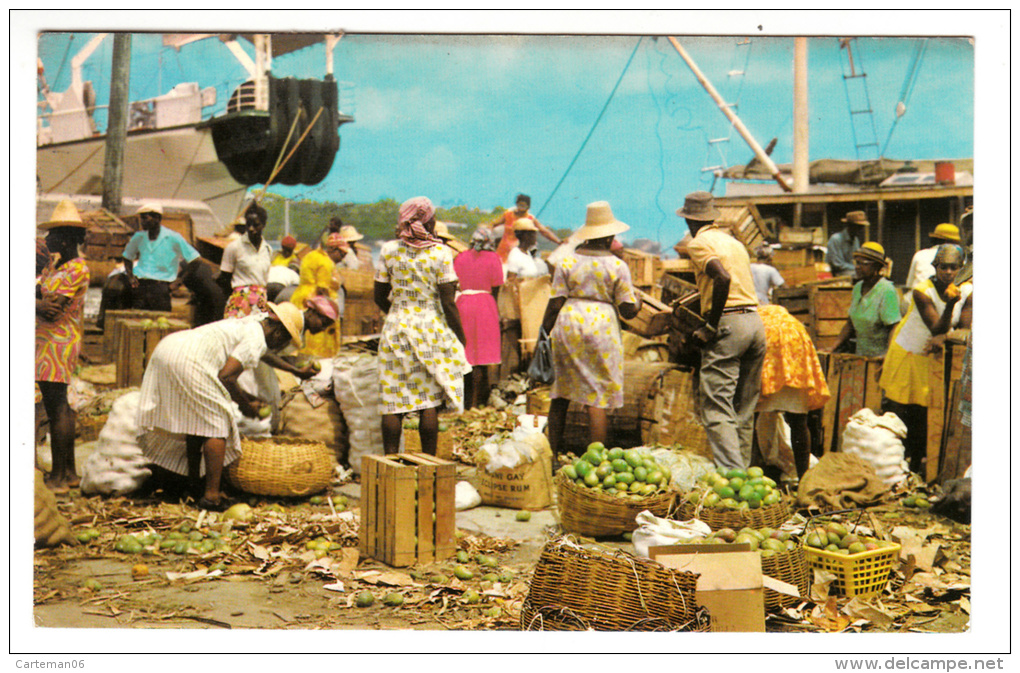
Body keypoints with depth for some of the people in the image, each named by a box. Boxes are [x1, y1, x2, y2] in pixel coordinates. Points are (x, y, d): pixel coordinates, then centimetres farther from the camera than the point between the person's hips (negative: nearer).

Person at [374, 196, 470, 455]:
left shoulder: (389, 250, 0)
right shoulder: (440, 253, -7)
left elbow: (379, 297, 6)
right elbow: (448, 302, -8)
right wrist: (460, 336, 2)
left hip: (396, 329, 2)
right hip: (431, 330, -2)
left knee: (393, 403, 5)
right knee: (430, 402, 4)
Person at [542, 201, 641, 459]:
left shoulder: (567, 262, 3)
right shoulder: (617, 265, -2)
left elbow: (556, 303, 0)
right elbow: (628, 310, -1)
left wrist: (545, 331, 11)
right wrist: (638, 302, 21)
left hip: (568, 323, 3)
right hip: (601, 326, -3)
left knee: (561, 392, 13)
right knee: (598, 397, 0)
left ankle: (554, 452, 17)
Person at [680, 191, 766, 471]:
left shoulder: (699, 243, -3)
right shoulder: (733, 241, 20)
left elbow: (723, 278, -20)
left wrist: (711, 327, -15)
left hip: (729, 324, -8)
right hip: (755, 321, 8)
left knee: (716, 406, -8)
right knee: (744, 409, 13)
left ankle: (732, 472, -19)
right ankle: (743, 470, 17)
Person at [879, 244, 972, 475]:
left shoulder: (967, 292, -9)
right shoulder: (922, 292, -23)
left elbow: (964, 330, -10)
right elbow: (937, 329, -28)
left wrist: (942, 338, -26)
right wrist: (950, 304, -42)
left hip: (932, 357, 4)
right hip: (905, 352, -3)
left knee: (922, 413, 6)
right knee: (895, 408, -1)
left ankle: (916, 468, 19)